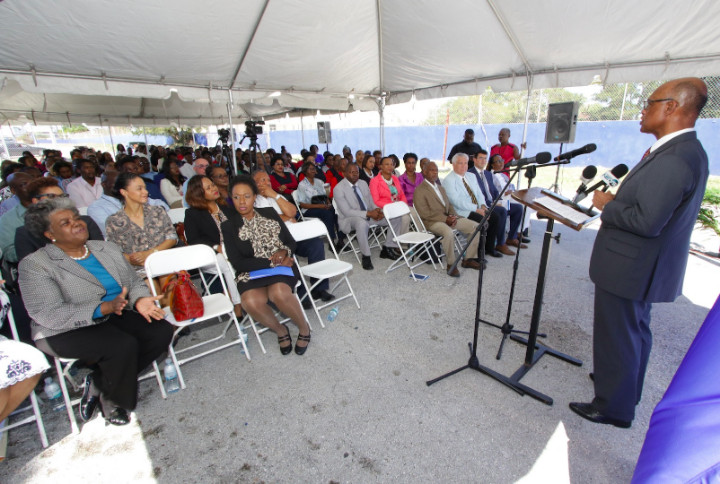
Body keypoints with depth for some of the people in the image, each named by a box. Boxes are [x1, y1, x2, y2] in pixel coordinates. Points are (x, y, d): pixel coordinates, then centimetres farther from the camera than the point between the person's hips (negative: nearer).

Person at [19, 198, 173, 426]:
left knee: (162, 331, -17)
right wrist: (104, 308, -29)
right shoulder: (35, 265, -8)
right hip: (65, 331, -5)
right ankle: (110, 399, 1)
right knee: (124, 345, -30)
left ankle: (98, 382, 0)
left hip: (116, 317, 6)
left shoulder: (107, 248, 9)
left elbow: (134, 282, 9)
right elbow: (49, 315, -18)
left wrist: (140, 300, -15)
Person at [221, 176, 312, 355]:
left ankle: (304, 328, -5)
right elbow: (237, 262, -4)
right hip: (251, 272, 0)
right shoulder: (229, 226, 5)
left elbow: (291, 242, 14)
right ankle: (280, 331, -3)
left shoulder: (269, 213, 11)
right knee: (251, 302, -33)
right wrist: (272, 262, -12)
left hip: (281, 267, 0)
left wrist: (284, 251, -10)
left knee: (279, 293, -33)